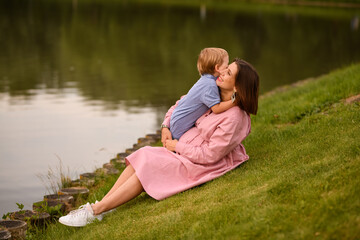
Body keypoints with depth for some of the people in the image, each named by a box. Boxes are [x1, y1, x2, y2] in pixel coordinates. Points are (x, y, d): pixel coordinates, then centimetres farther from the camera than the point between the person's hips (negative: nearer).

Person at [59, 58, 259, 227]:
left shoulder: (234, 118, -23)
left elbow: (210, 154, -24)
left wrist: (177, 146, -14)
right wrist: (166, 125, 4)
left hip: (198, 165, -9)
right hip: (183, 151, 9)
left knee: (148, 168, -18)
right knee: (141, 157, -9)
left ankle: (94, 212, -14)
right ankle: (99, 207, -12)